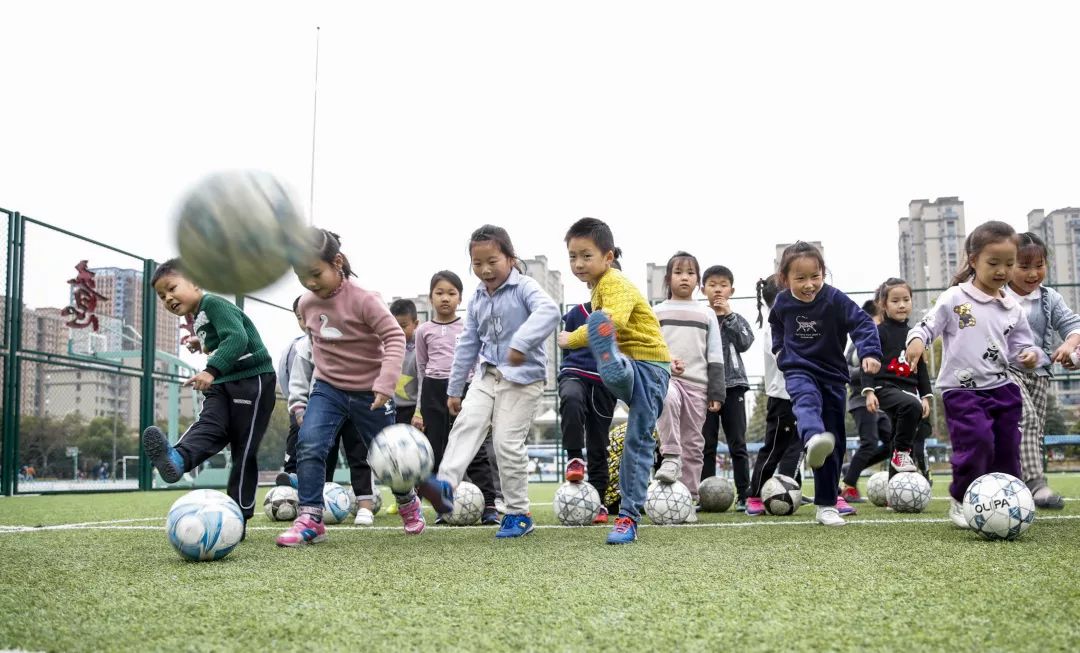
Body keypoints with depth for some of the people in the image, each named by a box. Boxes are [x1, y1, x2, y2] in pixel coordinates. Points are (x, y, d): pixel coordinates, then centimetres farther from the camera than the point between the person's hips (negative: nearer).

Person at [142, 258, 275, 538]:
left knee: (244, 451, -6)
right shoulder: (198, 319, 20)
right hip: (223, 385, 9)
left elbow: (237, 338, -27)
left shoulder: (214, 303, -10)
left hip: (253, 379, -9)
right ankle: (176, 460, -48)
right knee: (208, 425, -21)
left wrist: (211, 371, -37)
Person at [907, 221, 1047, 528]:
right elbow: (926, 327, -5)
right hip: (962, 390, -5)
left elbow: (1021, 346, 14)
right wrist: (916, 340, -28)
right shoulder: (954, 299, -3)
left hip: (1002, 388, 5)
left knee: (1007, 449, 6)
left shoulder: (1012, 308, 10)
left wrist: (1031, 355, -9)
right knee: (978, 441, -19)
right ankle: (961, 500, 0)